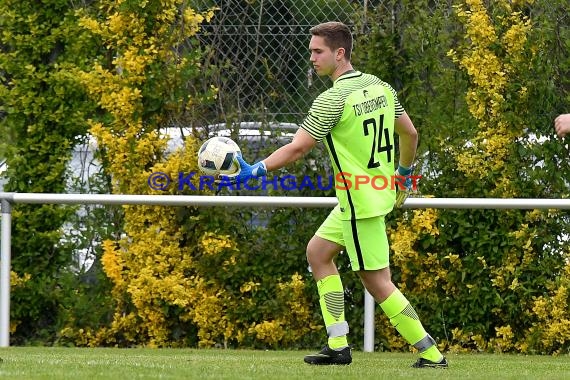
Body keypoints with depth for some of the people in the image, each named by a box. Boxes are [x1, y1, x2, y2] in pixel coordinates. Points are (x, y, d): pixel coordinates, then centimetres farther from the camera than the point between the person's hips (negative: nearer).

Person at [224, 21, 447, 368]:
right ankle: (338, 346, 15)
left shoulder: (333, 99, -20)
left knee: (377, 282, -2)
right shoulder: (380, 86, 4)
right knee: (318, 251, 18)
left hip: (360, 202, -9)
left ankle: (432, 354, 1)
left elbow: (298, 148, -22)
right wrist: (404, 174, 27)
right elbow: (410, 134, 12)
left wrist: (254, 171, -17)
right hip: (381, 192, 9)